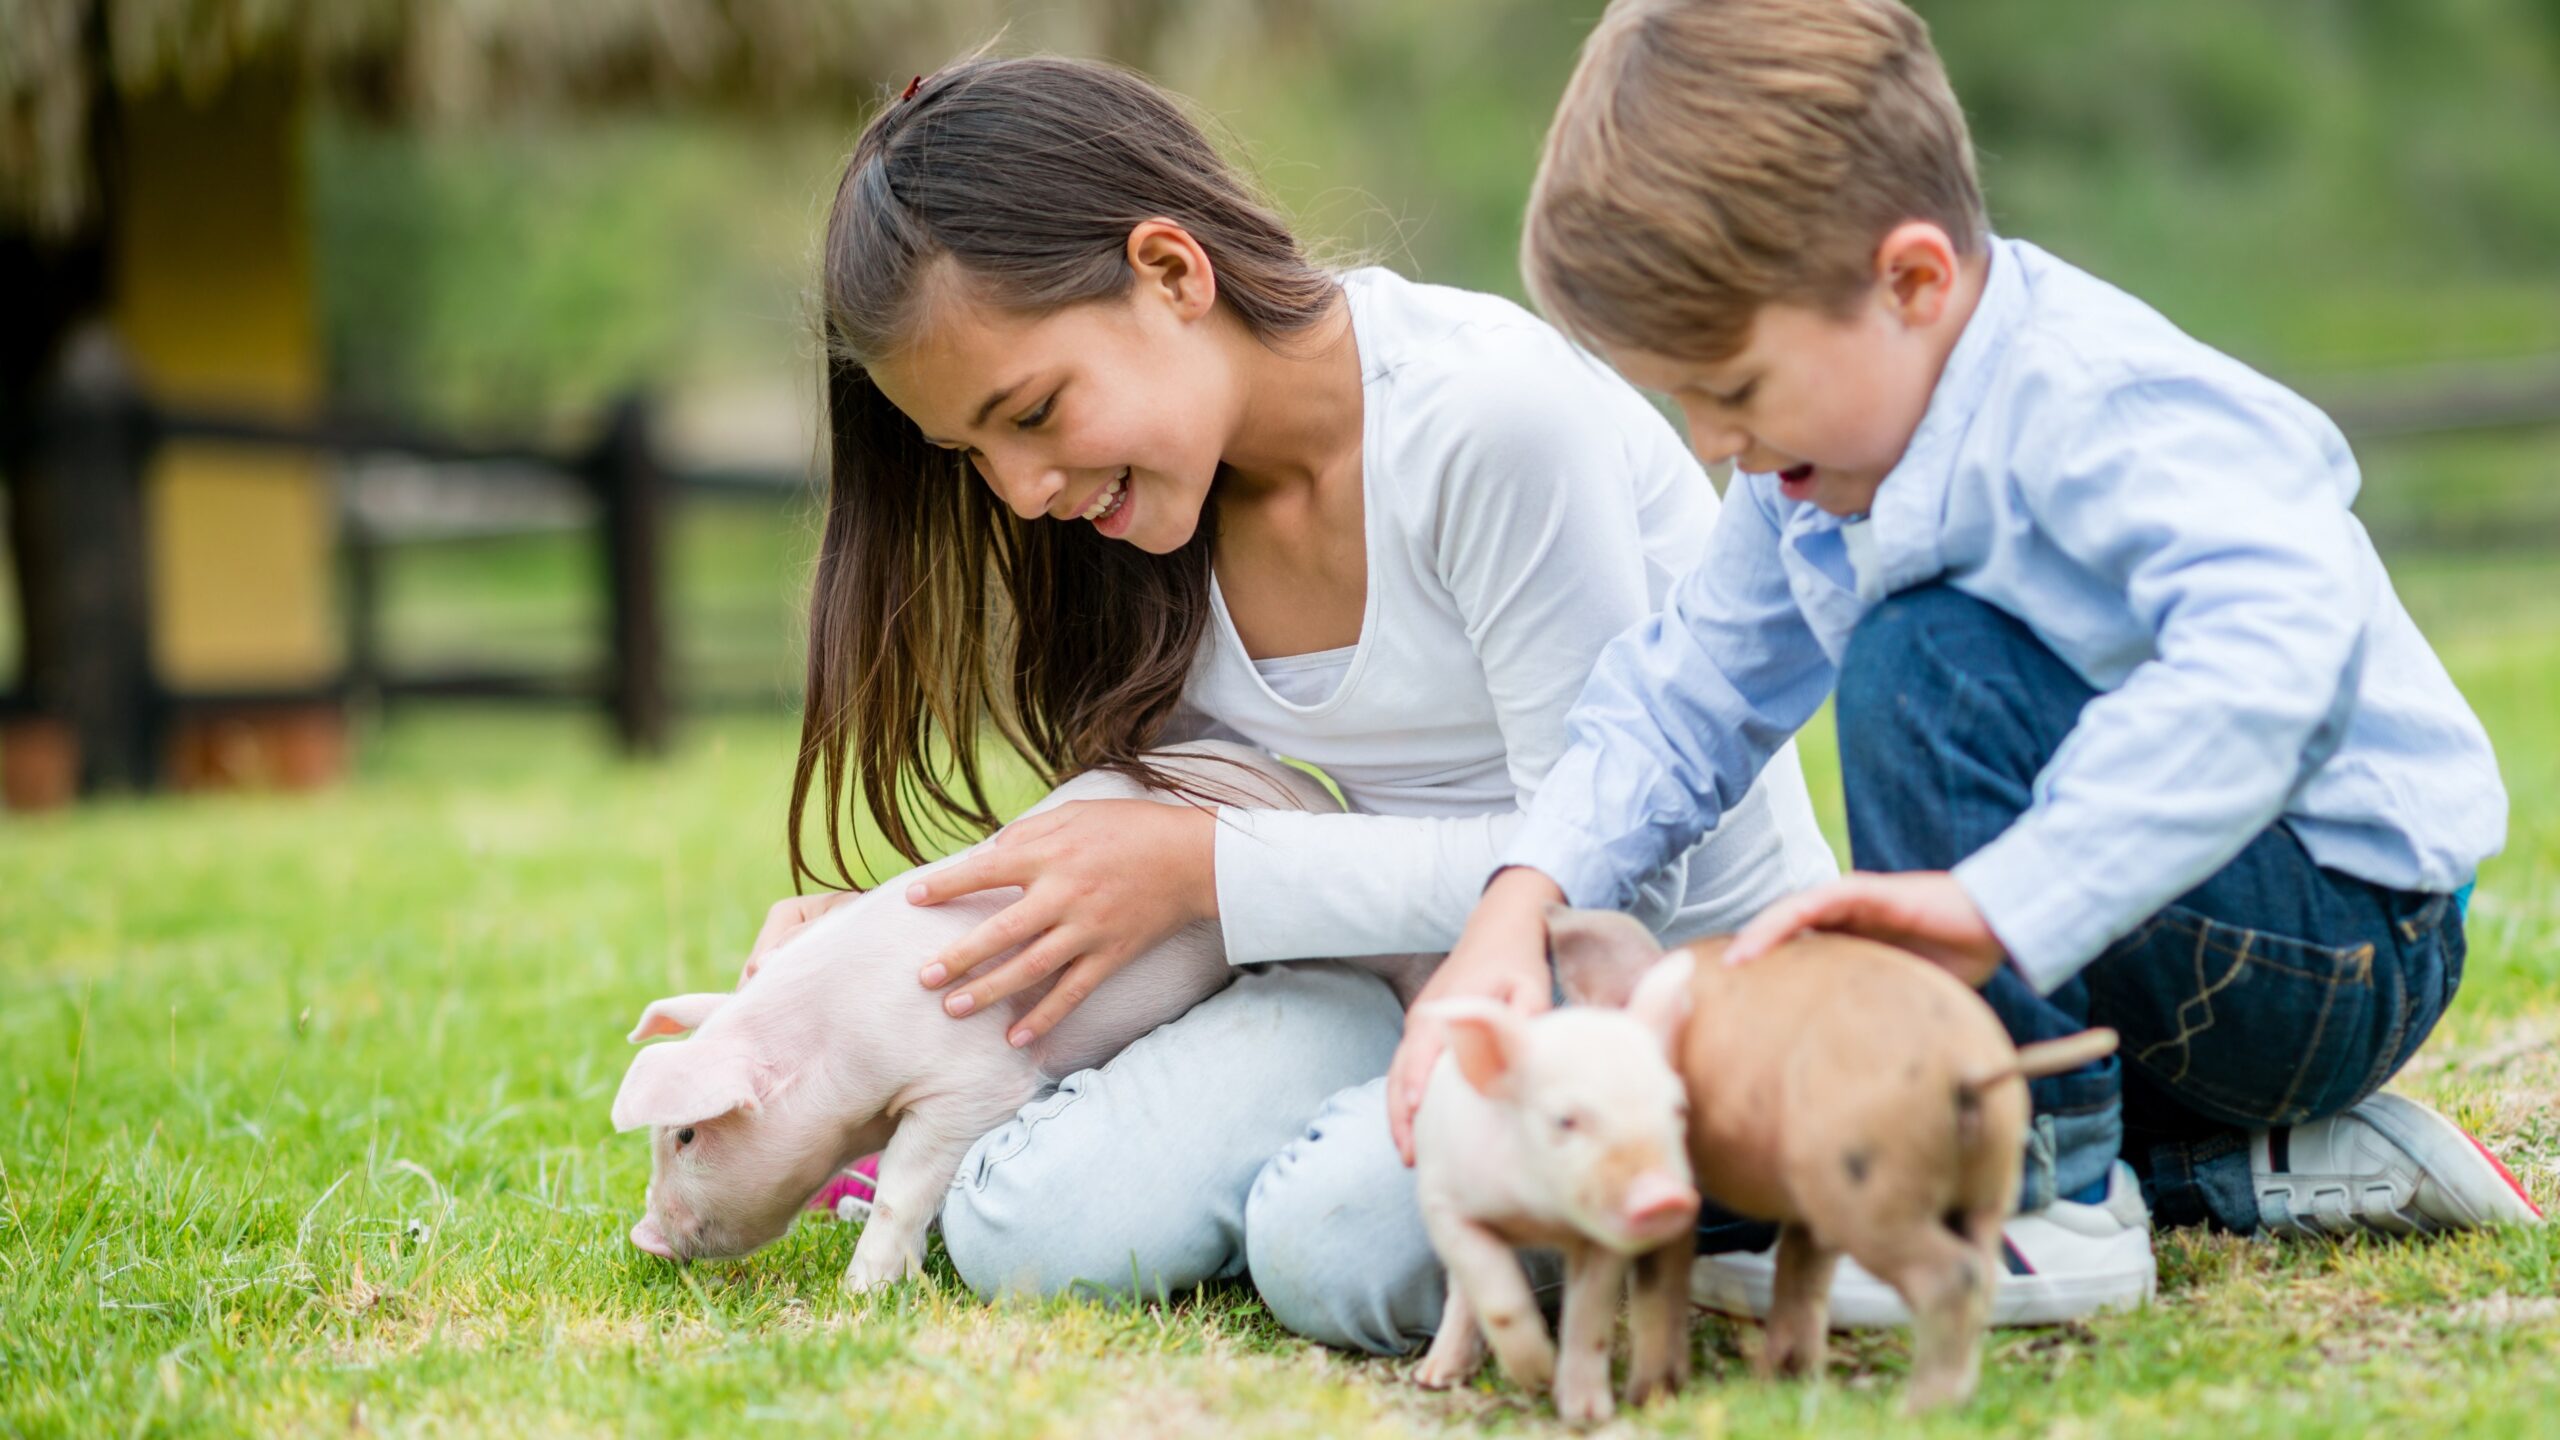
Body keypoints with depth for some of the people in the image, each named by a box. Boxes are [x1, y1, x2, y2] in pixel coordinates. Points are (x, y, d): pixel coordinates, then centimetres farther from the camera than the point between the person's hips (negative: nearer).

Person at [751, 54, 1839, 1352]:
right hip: (1397, 990, 6)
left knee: (1336, 1243, -32)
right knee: (1023, 1238, -19)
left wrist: (1213, 869, -18)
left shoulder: (1494, 417, -23)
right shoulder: (1141, 485, 1)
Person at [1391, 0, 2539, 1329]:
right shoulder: (1816, 459, 2)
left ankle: (2045, 1207, -20)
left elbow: (2271, 655, -44)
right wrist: (1521, 903, -16)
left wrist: (1997, 904, -51)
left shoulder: (2097, 407, -27)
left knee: (1921, 662, -27)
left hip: (2349, 939, -9)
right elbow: (1685, 699, 3)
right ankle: (2285, 1169, 5)